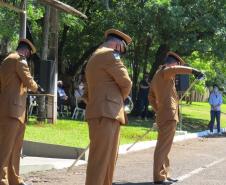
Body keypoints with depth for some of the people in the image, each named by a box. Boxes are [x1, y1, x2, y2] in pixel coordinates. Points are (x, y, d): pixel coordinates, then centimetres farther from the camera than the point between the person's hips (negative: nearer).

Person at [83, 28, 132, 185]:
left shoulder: (93, 58, 24)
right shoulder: (109, 54, -6)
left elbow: (87, 93, 27)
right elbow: (126, 82, -7)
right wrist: (121, 98, 11)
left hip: (103, 113, 10)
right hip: (106, 113, -10)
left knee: (109, 158, 14)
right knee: (100, 159, -11)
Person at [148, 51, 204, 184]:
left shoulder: (157, 76, 21)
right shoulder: (164, 71, -8)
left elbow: (151, 97, 26)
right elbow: (174, 69, -33)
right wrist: (193, 71, -40)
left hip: (162, 115, 10)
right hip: (169, 115, -10)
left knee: (164, 146, 15)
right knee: (163, 146, -9)